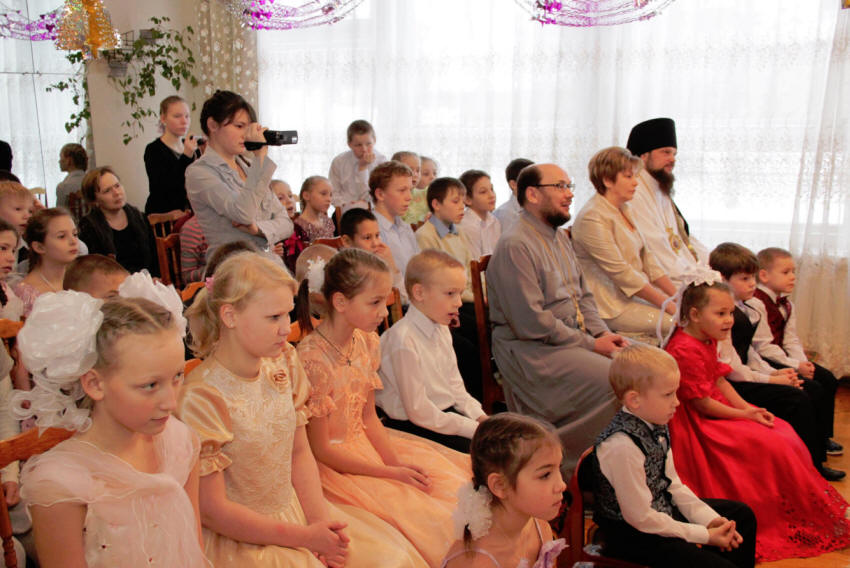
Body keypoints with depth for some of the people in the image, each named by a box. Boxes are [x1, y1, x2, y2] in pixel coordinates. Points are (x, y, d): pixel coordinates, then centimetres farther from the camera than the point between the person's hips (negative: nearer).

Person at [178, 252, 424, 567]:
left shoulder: (284, 364, -2)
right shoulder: (200, 397, -22)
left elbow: (300, 453, 5)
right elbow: (212, 509, -17)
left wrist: (319, 520, -9)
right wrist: (305, 538, -14)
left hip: (297, 510, 6)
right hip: (240, 539, -5)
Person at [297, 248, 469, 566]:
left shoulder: (367, 343, -1)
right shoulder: (311, 359, -26)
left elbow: (369, 417, 6)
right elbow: (321, 450, -19)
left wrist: (396, 462, -9)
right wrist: (389, 473, -17)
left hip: (366, 445, 8)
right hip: (333, 465, -8)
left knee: (451, 483, 0)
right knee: (418, 516, -17)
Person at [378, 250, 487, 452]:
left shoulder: (441, 330, 6)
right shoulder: (404, 340, -23)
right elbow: (418, 411, -20)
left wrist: (479, 416, 0)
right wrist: (472, 428, -17)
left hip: (448, 412, 8)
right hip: (413, 427, -8)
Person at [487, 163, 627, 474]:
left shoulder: (560, 237, 16)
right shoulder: (515, 245, -16)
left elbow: (583, 294, 21)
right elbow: (532, 322, -21)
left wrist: (603, 333, 3)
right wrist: (591, 344, -15)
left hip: (575, 337, 10)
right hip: (531, 349, -9)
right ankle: (567, 464, -6)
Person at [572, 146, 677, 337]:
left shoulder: (623, 210, 15)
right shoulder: (592, 218, -16)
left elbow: (647, 257, 14)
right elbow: (621, 273, -19)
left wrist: (678, 296, 3)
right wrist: (667, 304, -17)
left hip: (639, 291, 9)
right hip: (613, 306, -9)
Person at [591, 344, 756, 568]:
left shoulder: (656, 425, -4)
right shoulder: (622, 446, -32)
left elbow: (672, 484, 8)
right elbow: (641, 518, -25)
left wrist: (710, 520, -2)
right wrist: (704, 535, -17)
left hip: (662, 509, 9)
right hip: (631, 537, -9)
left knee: (742, 514, 16)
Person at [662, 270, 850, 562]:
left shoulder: (707, 341, 7)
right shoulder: (686, 350, -27)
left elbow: (719, 380, 13)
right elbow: (701, 403, -23)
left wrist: (747, 407, 0)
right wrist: (743, 415, -14)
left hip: (715, 411, 11)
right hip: (697, 425, -11)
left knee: (784, 432, 6)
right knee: (770, 445, -13)